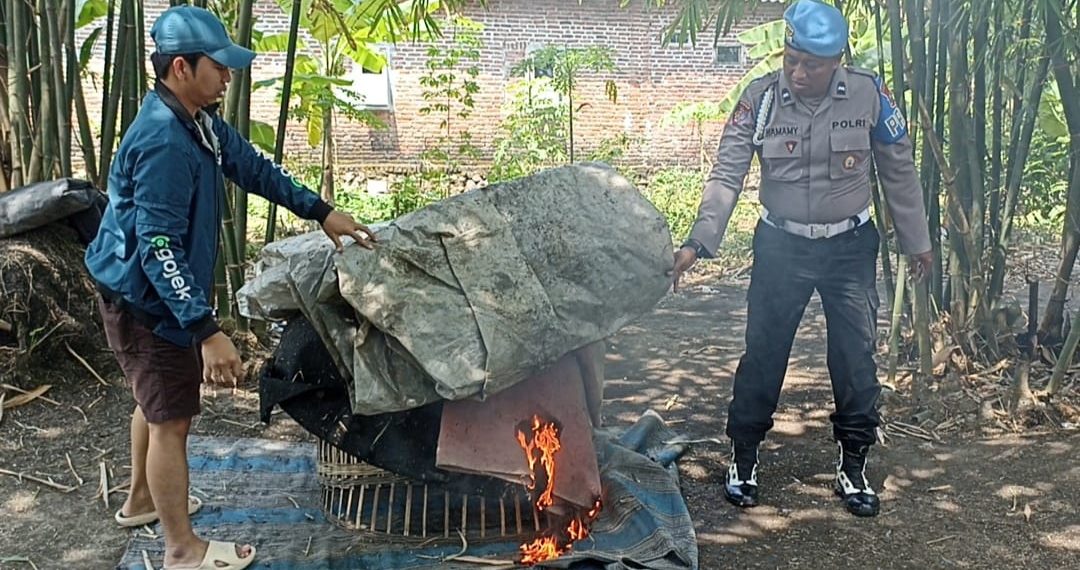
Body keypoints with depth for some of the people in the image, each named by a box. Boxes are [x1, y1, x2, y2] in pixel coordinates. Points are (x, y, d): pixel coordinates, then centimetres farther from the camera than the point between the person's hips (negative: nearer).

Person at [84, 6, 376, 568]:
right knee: (172, 419, 2)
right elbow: (158, 248, -33)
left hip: (154, 296, 10)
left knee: (155, 401, 26)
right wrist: (208, 331, -36)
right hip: (147, 304, -10)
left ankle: (141, 499, 47)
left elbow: (254, 168, 13)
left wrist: (323, 212, 11)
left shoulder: (199, 123, 2)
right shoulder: (163, 142, -30)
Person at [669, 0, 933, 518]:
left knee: (856, 360, 4)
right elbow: (726, 175, -12)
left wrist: (916, 242, 8)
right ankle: (743, 459, 21)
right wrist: (699, 242, -24)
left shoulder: (868, 96, -9)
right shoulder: (760, 98, -10)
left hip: (850, 248, 1)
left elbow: (899, 173, 2)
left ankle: (853, 466, 22)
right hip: (780, 247, 0)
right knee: (762, 355, 4)